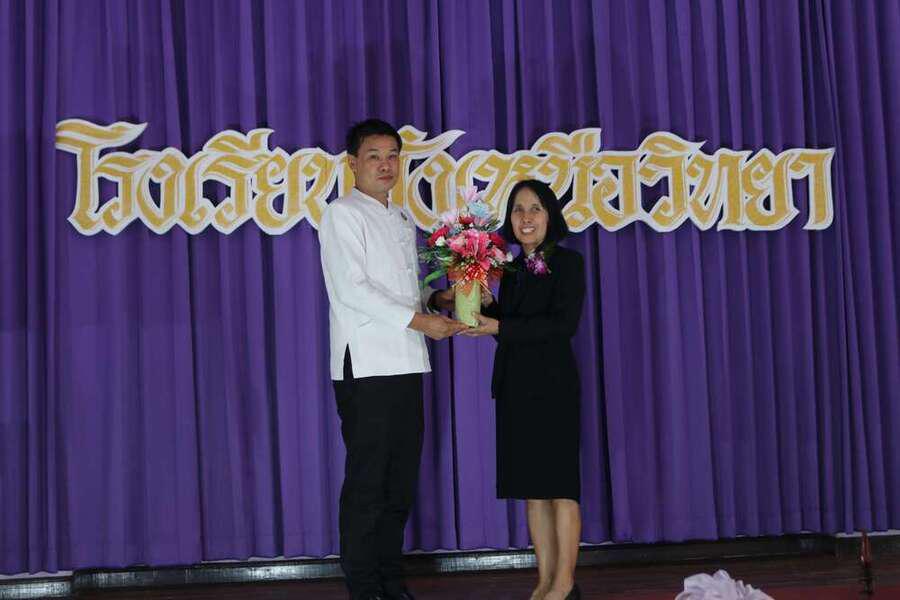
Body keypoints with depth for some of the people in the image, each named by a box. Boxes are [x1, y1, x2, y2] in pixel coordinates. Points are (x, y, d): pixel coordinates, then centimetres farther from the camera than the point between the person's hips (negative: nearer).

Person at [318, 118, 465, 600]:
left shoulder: (401, 220, 21)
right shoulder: (343, 214, -3)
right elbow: (352, 289, -13)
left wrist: (437, 299, 5)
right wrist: (418, 320, -16)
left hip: (406, 365, 8)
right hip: (365, 366, -7)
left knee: (401, 480, 9)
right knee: (366, 482, -4)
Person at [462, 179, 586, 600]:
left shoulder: (567, 263, -4)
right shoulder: (512, 269, 15)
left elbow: (564, 324, -15)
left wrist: (499, 327, -17)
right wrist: (486, 302, -1)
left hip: (552, 384, -7)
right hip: (514, 386, 7)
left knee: (558, 485, -4)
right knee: (530, 487, 6)